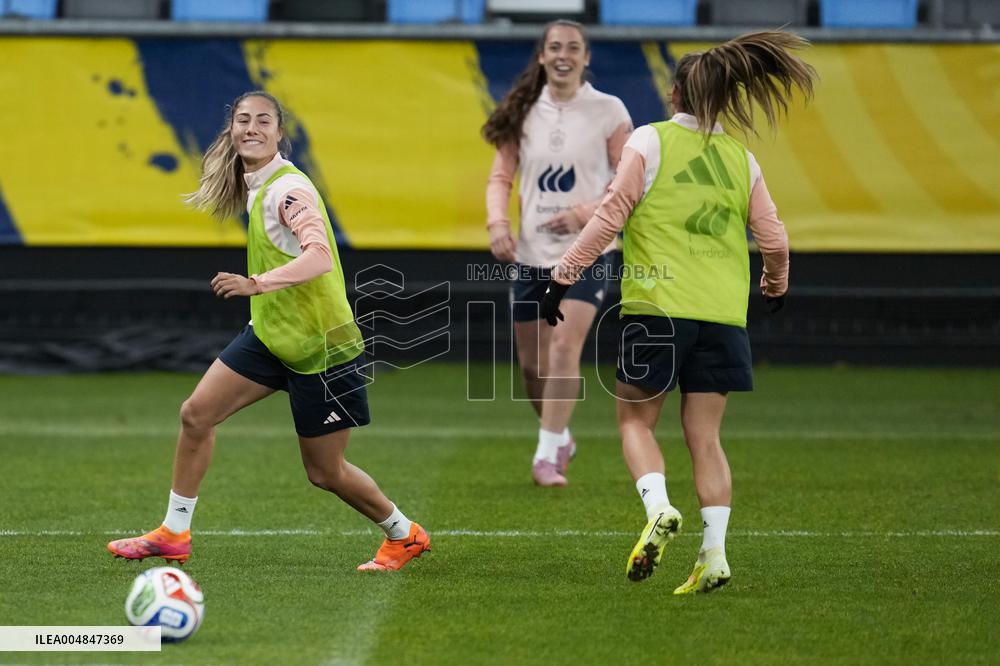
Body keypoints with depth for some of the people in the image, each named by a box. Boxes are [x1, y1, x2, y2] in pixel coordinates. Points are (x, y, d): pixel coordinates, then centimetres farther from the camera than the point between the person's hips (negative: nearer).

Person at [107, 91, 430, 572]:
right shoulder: (255, 185, 5)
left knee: (324, 471, 3)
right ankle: (174, 534, 15)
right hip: (270, 334, 8)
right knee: (196, 414, 2)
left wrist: (257, 284, -45)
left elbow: (320, 257, -37)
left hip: (320, 347, -8)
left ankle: (404, 535, 26)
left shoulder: (288, 189, -23)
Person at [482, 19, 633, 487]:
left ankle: (546, 456, -15)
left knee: (565, 348, -20)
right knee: (533, 363, 9)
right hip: (532, 253, 4)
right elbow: (500, 176, 8)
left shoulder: (608, 111, -4)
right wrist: (498, 223, -10)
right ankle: (560, 437, 34)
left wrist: (585, 213, -18)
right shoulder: (524, 113, 4)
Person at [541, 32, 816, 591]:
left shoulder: (650, 141, 1)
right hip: (724, 314, 3)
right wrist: (776, 286, 33)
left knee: (636, 420, 9)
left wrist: (565, 275, -1)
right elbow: (774, 239, 12)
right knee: (705, 436, 8)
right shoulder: (742, 158, 12)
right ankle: (714, 554, -2)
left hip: (658, 306, -3)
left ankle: (658, 507, -17)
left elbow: (612, 213, -6)